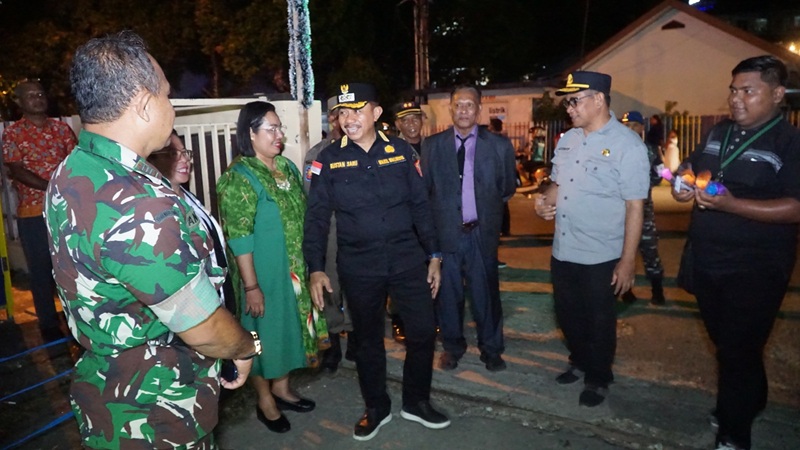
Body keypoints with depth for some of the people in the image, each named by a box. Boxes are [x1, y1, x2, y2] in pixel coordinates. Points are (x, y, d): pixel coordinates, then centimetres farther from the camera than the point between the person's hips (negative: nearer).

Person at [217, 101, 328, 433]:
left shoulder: (287, 167, 6)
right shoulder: (239, 178, -17)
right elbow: (239, 239, -19)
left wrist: (310, 267, 14)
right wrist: (251, 286, -20)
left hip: (294, 270, 7)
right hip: (264, 274, -7)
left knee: (289, 327, 18)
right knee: (265, 332, 8)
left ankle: (282, 388, 38)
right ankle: (265, 401, 29)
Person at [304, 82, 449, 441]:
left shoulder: (401, 151, 0)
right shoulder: (329, 159, -3)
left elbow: (420, 206, 4)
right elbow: (317, 217, -2)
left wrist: (433, 255, 4)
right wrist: (316, 268, -8)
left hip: (407, 259, 1)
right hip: (358, 266, -1)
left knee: (423, 332, 6)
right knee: (368, 339, 13)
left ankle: (416, 402, 31)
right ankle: (376, 408, 35)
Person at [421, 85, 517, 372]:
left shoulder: (499, 145, 2)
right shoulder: (432, 145, 5)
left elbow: (508, 188, 9)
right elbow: (424, 187, 6)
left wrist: (489, 207, 3)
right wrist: (436, 211, -1)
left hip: (482, 231, 0)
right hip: (445, 231, 1)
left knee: (486, 292, 9)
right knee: (448, 293, 11)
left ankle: (491, 349, 29)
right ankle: (452, 347, 31)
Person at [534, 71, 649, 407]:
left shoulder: (627, 145, -14)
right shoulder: (567, 139, 6)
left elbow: (634, 207, -15)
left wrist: (628, 260, -16)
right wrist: (545, 200, -6)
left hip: (601, 257, -6)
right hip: (563, 251, 6)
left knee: (599, 322, 12)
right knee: (567, 315, 20)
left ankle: (598, 379, 35)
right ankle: (580, 363, 45)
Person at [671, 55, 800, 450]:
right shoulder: (717, 133, 7)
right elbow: (692, 169, 21)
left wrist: (730, 204, -32)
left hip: (755, 270, -6)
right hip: (707, 263, 7)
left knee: (738, 350, 2)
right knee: (724, 341, 21)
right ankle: (750, 400, 46)